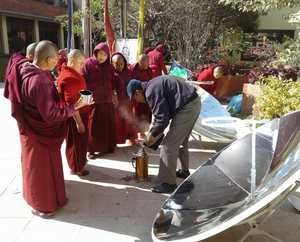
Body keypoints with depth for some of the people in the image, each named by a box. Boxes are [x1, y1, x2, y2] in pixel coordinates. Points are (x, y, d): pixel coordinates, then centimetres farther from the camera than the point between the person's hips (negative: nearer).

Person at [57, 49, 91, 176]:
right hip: (75, 116, -10)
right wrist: (79, 122, -24)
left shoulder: (72, 72, 8)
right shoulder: (69, 78, -24)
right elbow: (71, 102, -26)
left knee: (81, 140, 22)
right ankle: (76, 168, 20)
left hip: (81, 113, 10)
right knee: (76, 141, 5)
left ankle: (80, 161, 40)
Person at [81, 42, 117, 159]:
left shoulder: (109, 66, 9)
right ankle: (91, 149, 12)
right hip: (93, 101, -4)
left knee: (108, 124, 12)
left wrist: (115, 95, 14)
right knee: (93, 125, 1)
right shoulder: (88, 63, -4)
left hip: (107, 100, 4)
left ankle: (108, 145, 27)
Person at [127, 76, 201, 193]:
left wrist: (152, 134, -5)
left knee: (169, 145, -6)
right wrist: (156, 121, 22)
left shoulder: (151, 92, -16)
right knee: (181, 141, 25)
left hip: (187, 107, -11)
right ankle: (184, 170, 43)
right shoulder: (153, 85, 16)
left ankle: (168, 183, 1)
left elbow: (163, 119, -19)